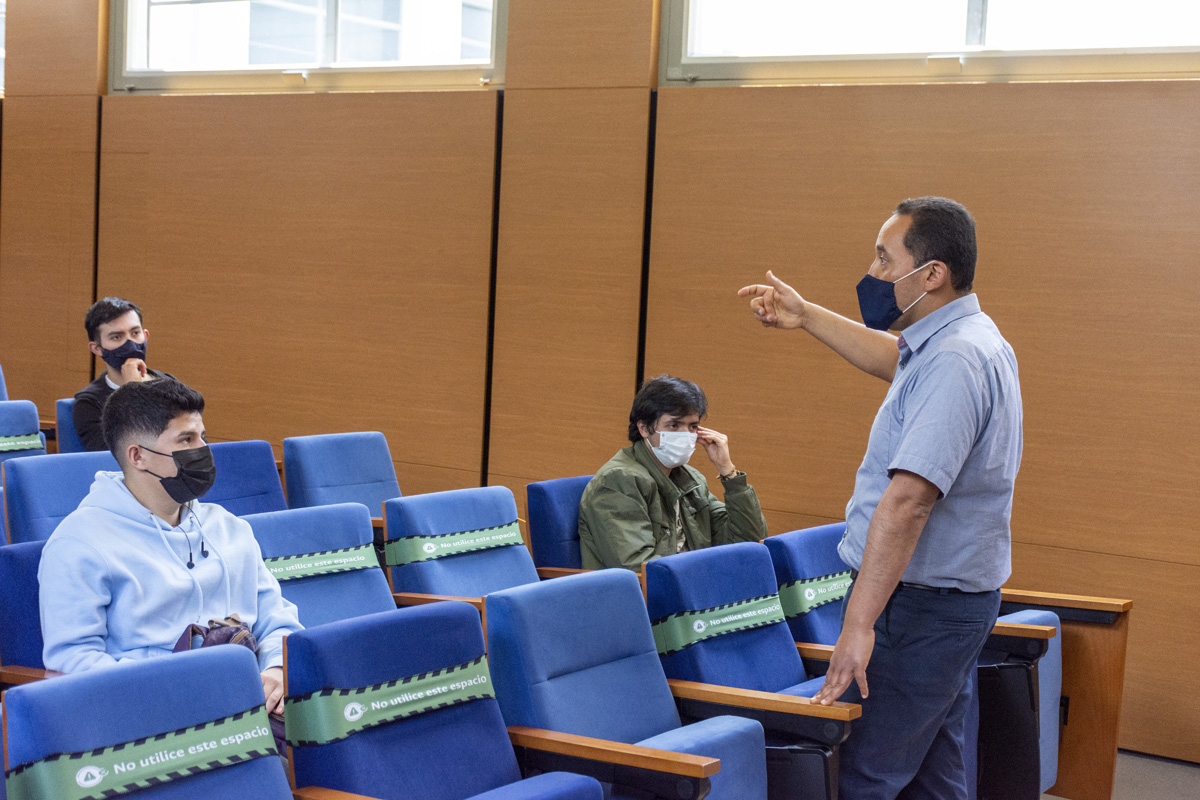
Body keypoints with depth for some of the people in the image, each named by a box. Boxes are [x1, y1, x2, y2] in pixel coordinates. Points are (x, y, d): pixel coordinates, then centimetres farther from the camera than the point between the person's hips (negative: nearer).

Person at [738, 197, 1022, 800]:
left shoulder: (953, 361, -23)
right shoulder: (970, 340, 12)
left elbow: (907, 499, -31)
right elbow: (895, 360, 35)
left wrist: (859, 624, -33)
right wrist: (806, 315, 38)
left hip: (918, 606, -11)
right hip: (955, 597, 11)